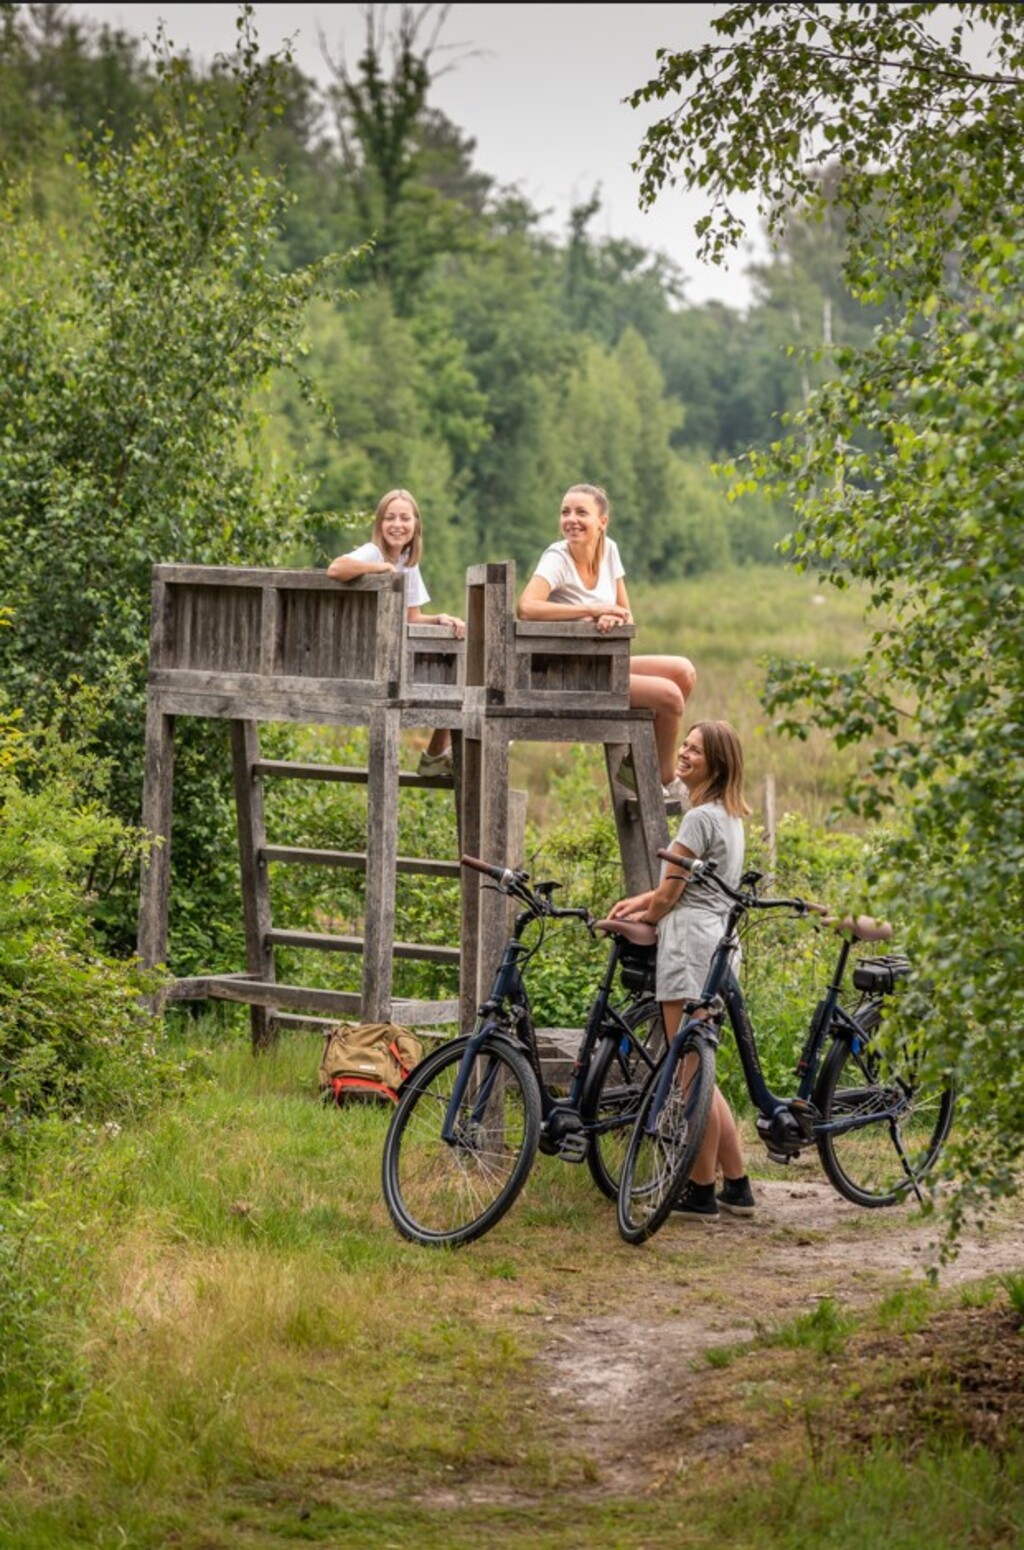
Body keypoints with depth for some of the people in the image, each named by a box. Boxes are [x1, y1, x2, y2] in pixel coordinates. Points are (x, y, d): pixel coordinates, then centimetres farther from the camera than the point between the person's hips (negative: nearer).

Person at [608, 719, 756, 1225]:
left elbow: (670, 895, -9)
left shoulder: (700, 818, -12)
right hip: (719, 942, 10)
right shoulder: (730, 816, 18)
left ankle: (700, 1192, -2)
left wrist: (644, 918, 10)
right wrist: (639, 902, 16)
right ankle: (736, 1186, 16)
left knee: (692, 1075, -6)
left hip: (690, 944, -10)